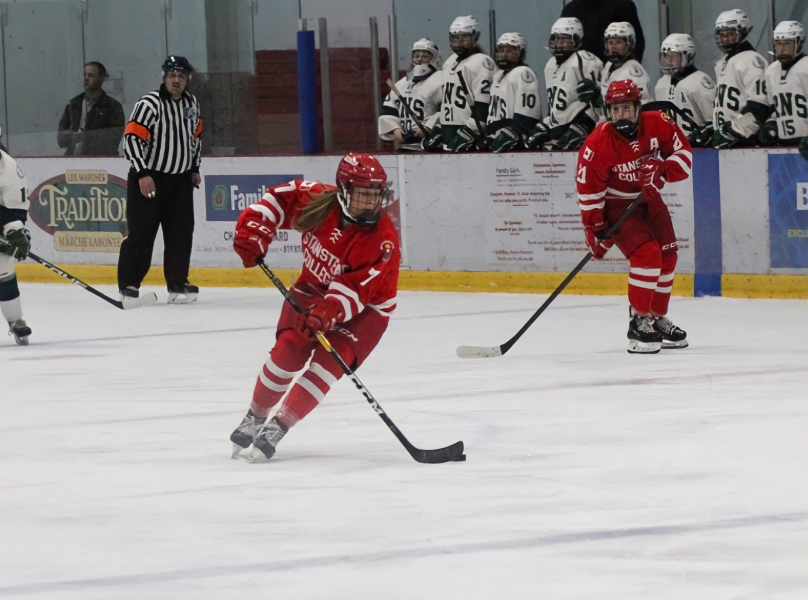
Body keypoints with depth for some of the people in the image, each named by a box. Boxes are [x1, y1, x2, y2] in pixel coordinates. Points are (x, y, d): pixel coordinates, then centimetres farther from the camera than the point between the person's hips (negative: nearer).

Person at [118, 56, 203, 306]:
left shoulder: (192, 104, 7)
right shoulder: (149, 104, -16)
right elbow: (132, 138, -20)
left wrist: (194, 168, 20)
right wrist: (142, 174, -25)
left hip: (180, 179, 6)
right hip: (148, 179, -6)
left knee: (181, 233, 5)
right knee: (141, 233, -6)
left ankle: (177, 284, 13)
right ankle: (128, 285, 0)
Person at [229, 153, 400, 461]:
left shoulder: (383, 239, -28)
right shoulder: (319, 200, -19)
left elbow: (354, 289, -34)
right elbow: (278, 198, -2)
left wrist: (327, 312, -49)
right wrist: (252, 233, -14)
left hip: (366, 307, -3)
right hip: (313, 289, 3)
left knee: (329, 360, -22)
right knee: (289, 350, -16)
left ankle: (278, 427, -15)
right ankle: (255, 417, 5)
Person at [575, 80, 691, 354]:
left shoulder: (659, 124, -16)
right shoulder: (597, 144, -26)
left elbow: (684, 153, -6)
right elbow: (589, 191, -21)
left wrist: (662, 170, -25)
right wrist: (595, 230, -20)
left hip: (648, 198, 6)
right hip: (616, 205, -6)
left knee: (667, 257, 10)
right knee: (647, 254, -22)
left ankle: (658, 319, 28)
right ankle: (639, 322, -15)